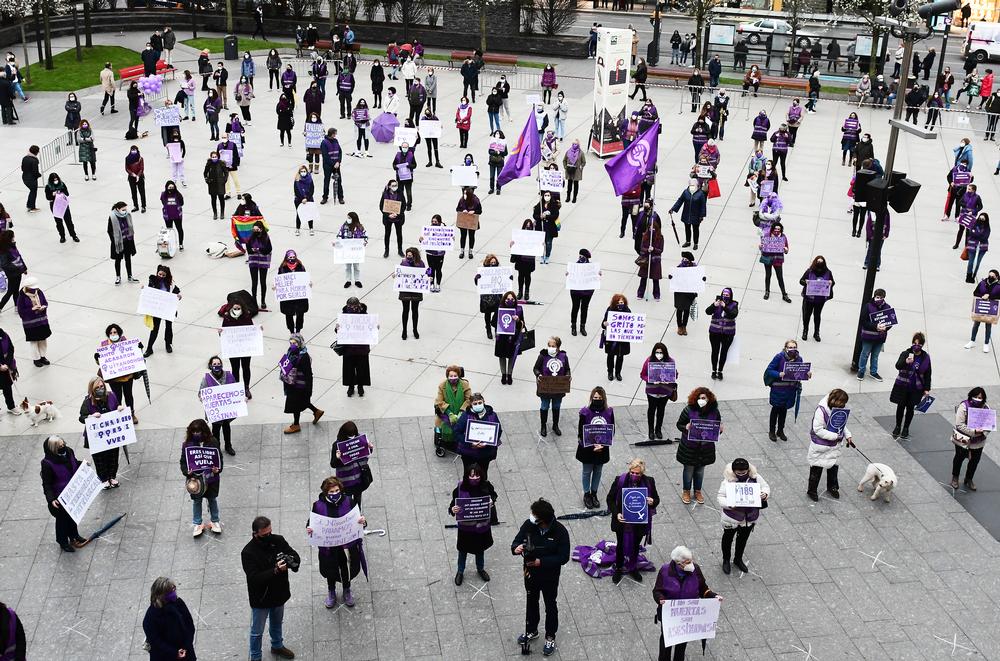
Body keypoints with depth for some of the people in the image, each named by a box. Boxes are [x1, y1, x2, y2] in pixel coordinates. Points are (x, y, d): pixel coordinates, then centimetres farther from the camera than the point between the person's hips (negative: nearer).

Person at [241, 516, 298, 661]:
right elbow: (254, 578, -30)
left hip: (279, 594, 5)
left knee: (277, 623, 30)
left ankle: (277, 646, 54)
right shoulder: (248, 552, -26)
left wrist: (291, 561, -31)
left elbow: (296, 556, -8)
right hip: (260, 599, -5)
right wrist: (275, 571, -41)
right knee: (257, 632, 14)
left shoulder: (278, 540, -12)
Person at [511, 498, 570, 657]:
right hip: (530, 573, 4)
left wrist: (541, 562, -30)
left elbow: (563, 557, -22)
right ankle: (531, 631, 48)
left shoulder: (560, 531, -25)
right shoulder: (528, 525, -16)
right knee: (531, 602, 24)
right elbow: (517, 541, -5)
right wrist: (516, 548, -29)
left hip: (550, 577, -4)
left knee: (550, 606, 17)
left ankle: (550, 637, 38)